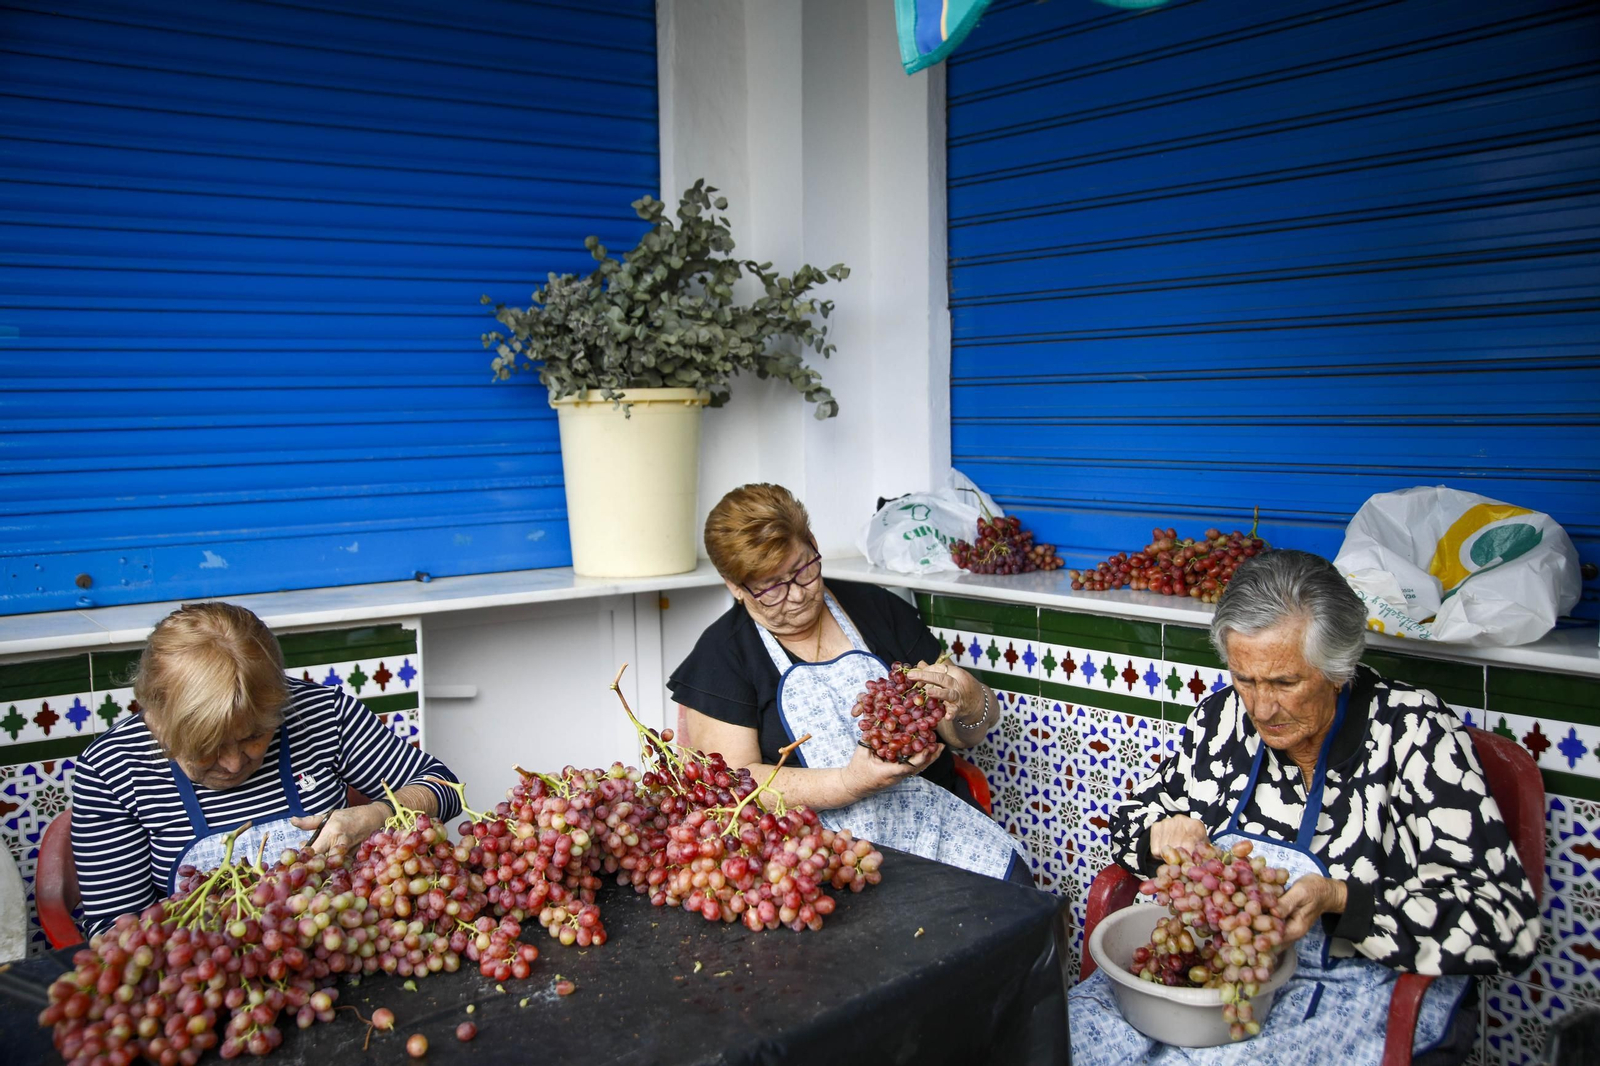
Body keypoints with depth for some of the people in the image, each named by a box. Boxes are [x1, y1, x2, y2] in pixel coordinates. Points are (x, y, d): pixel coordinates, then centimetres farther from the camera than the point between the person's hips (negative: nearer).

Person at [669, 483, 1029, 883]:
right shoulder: (722, 653, 3)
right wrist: (850, 783, -21)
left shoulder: (878, 609, 12)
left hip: (930, 819, 4)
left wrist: (970, 703, -10)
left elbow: (965, 736, 14)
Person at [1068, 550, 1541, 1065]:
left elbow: (1505, 920, -18)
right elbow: (1132, 816, 13)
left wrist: (1337, 899, -29)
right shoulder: (1226, 714, 1)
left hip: (1361, 983, -4)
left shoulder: (1412, 730, -13)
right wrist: (1163, 835, -11)